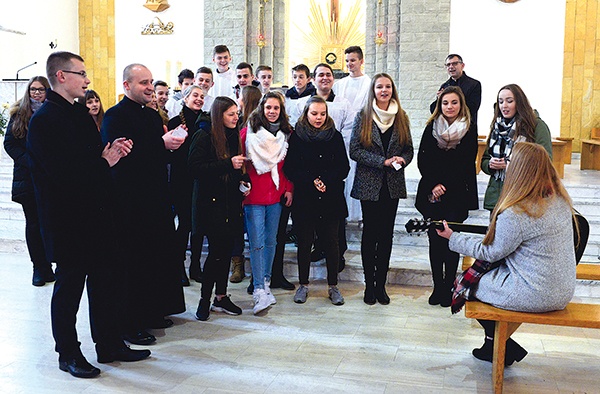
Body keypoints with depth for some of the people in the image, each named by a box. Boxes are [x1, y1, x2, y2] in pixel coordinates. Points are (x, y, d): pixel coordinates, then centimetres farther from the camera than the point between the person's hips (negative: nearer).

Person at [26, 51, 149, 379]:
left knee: (106, 280, 14)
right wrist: (104, 161, -15)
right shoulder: (44, 119, -14)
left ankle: (110, 345, 28)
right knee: (69, 284, 5)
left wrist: (110, 150, -4)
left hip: (96, 213, 8)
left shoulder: (81, 113, 13)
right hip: (67, 219, -8)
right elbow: (60, 171, -22)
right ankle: (68, 354, 22)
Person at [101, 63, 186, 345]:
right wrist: (162, 144, -22)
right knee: (132, 261, -2)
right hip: (130, 201, -8)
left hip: (155, 197, 8)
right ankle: (129, 325, 8)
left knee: (157, 256, 14)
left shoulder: (152, 115, 17)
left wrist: (173, 141, -2)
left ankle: (152, 312, 28)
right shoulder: (116, 116, -10)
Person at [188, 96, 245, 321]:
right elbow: (195, 168, -19)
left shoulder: (234, 136, 14)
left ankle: (221, 297, 20)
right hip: (211, 201, -7)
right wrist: (228, 164, -21)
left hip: (231, 201, 7)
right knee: (217, 250, -7)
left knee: (226, 250, 9)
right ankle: (205, 300, 7)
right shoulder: (204, 136, -8)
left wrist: (242, 181, 7)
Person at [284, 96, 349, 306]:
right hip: (304, 199, -1)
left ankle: (333, 286, 17)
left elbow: (344, 168, 3)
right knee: (304, 242, 6)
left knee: (331, 242, 4)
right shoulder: (297, 137, 2)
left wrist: (326, 181, -13)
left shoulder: (335, 136, 6)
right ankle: (303, 284, 21)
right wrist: (311, 181, -14)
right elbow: (290, 168, -2)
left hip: (331, 199, 1)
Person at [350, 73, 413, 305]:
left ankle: (381, 284, 15)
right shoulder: (363, 117, -1)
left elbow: (409, 149, 11)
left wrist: (402, 159, -12)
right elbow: (354, 150, -8)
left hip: (393, 184, 3)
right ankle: (369, 284, 12)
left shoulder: (401, 117, 8)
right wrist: (383, 161, -17)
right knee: (370, 233, 2)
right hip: (369, 184, -2)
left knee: (386, 234, 6)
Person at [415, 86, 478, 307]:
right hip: (431, 195, 2)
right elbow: (422, 160, 3)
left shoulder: (469, 131, 2)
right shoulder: (431, 128, 8)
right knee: (435, 240, 3)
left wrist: (444, 186, -9)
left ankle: (448, 288, 7)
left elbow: (466, 166, -3)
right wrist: (433, 185, -9)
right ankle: (437, 287, 13)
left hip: (456, 195, -2)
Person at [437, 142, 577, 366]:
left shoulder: (514, 215, -25)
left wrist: (452, 237, -1)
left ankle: (505, 350, 20)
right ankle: (494, 345, 28)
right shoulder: (560, 200, 0)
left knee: (464, 284, 10)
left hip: (535, 297, -8)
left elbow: (491, 253, -11)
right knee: (479, 271, 21)